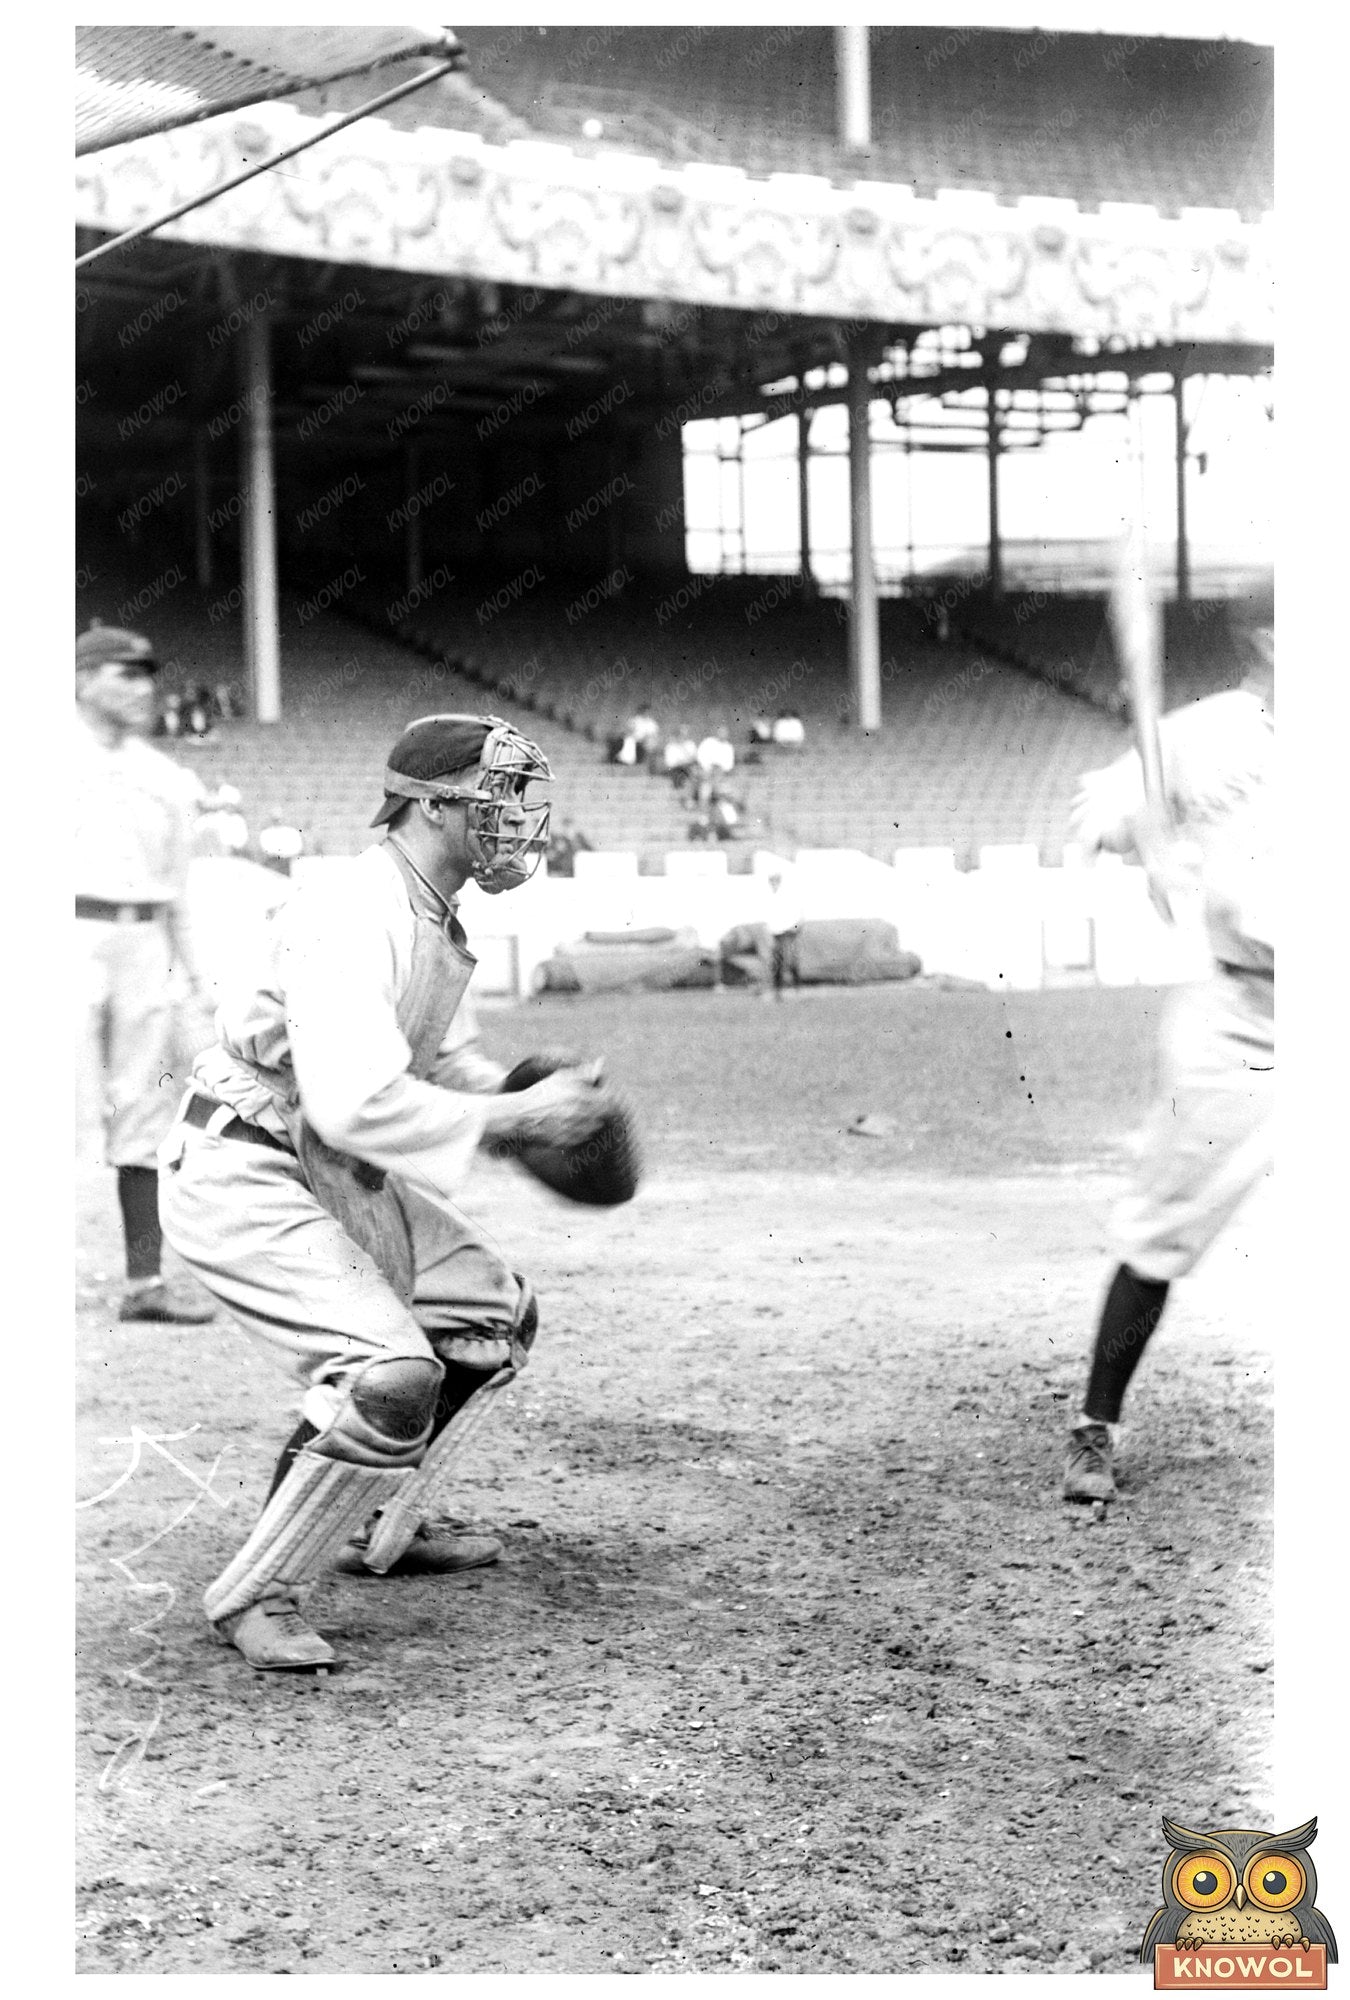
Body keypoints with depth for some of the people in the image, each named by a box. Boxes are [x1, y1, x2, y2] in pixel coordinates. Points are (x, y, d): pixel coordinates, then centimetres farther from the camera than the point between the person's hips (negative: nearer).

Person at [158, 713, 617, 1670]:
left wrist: (541, 1098, 0)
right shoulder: (352, 916, -26)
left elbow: (443, 1059, 20)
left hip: (337, 1174, 10)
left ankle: (381, 1526, 31)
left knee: (495, 1314, 18)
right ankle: (256, 1593, -7)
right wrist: (517, 1118, -27)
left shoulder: (439, 917, 7)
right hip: (242, 1182, -10)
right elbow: (354, 1104, -35)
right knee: (393, 1372, -23)